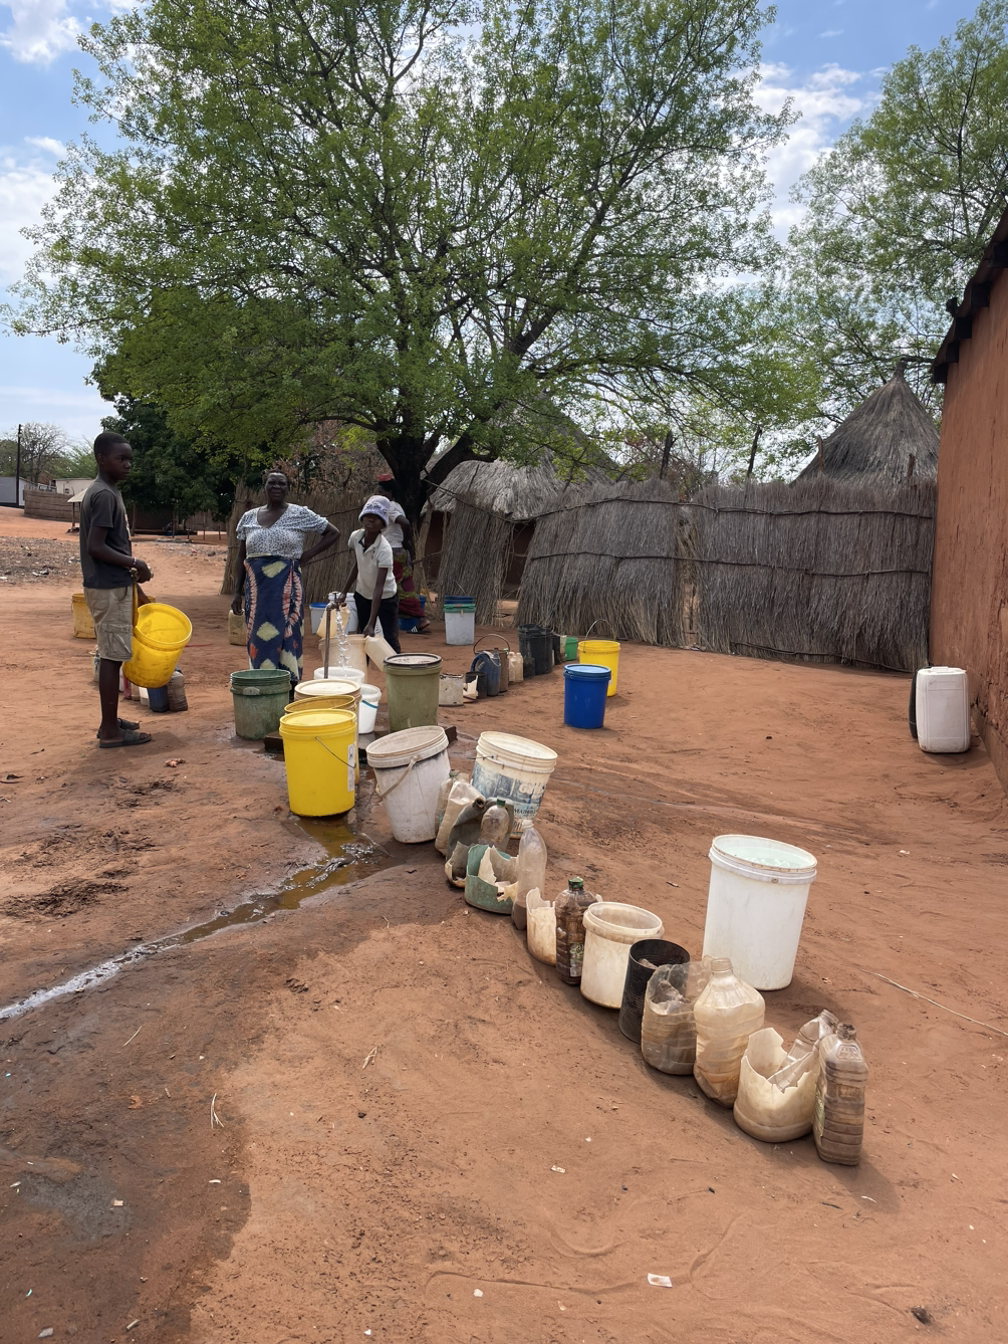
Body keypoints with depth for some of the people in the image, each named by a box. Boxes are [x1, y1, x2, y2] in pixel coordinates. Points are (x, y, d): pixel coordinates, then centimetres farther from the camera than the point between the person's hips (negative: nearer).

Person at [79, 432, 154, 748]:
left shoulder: (107, 492, 15)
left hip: (113, 585, 10)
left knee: (112, 655, 14)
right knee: (112, 656, -5)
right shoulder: (104, 495, -16)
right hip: (109, 588, -10)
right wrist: (134, 564, -15)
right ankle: (110, 731, 0)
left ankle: (111, 721, 22)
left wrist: (134, 586, 20)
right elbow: (95, 547, -22)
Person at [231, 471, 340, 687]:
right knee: (258, 639, 4)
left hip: (286, 588, -3)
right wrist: (238, 592, 9)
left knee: (286, 637, -4)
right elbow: (241, 556, 15)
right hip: (256, 589, 3)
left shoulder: (300, 515, 0)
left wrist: (306, 556, -3)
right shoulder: (249, 517, 11)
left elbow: (333, 533, 5)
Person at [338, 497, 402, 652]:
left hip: (385, 597, -5)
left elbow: (379, 587, -33)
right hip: (362, 595, 5)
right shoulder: (355, 537, -13)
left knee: (391, 640, -7)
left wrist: (371, 623, -37)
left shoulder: (384, 549, -30)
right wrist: (345, 592, 8)